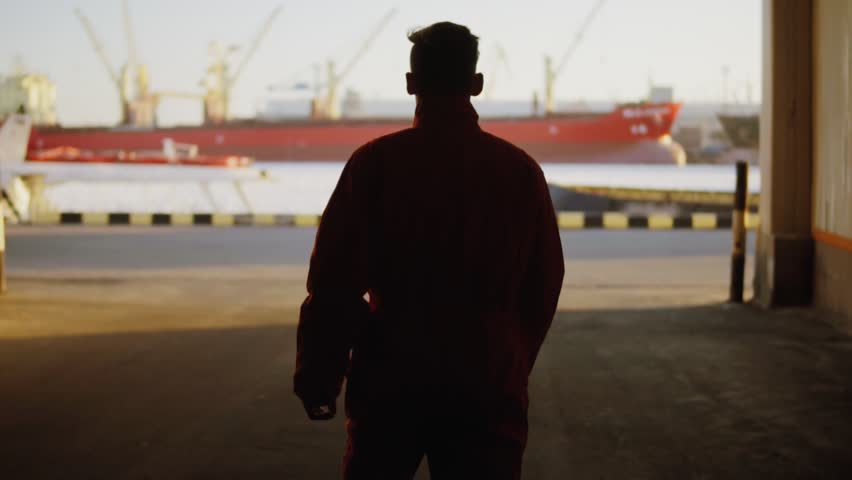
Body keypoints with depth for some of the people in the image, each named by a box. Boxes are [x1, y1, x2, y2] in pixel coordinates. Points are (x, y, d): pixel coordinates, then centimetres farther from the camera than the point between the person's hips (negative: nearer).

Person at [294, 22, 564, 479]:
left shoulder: (375, 162, -7)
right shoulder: (521, 170, -1)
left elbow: (335, 281, -8)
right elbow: (543, 286, 6)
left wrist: (317, 378, 1)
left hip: (391, 380, -1)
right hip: (489, 388, 1)